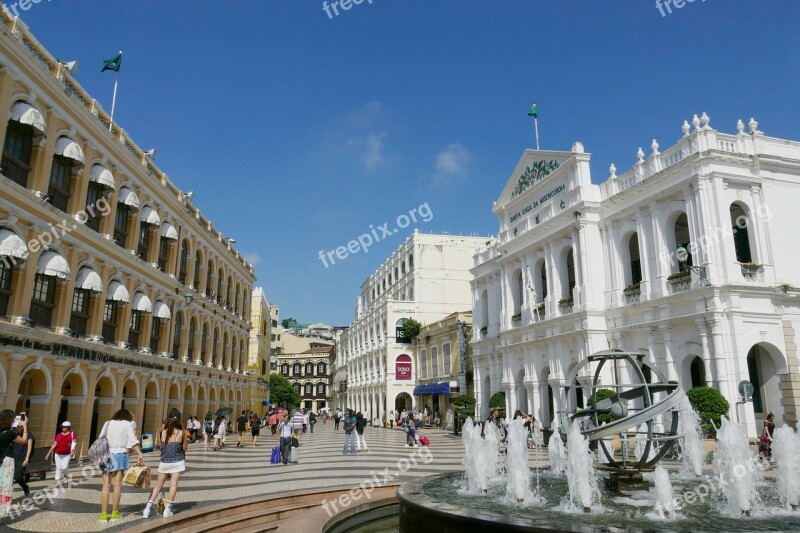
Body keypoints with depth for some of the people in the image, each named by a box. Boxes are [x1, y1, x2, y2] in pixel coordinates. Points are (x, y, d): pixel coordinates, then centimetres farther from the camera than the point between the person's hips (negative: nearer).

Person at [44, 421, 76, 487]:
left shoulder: (72, 434, 0)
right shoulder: (59, 435, 6)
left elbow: (74, 442, -4)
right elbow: (54, 444, 9)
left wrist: (73, 450, -20)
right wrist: (48, 453, 7)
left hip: (67, 455, -3)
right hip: (58, 454, 3)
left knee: (64, 467, -11)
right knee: (58, 467, 4)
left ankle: (65, 475, 22)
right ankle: (58, 481, 13)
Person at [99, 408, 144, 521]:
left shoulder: (108, 423, 13)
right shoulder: (127, 424, 4)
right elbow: (133, 440, -6)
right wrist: (140, 455, -8)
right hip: (119, 455, -3)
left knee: (106, 485, 5)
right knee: (117, 485, 5)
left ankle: (103, 514, 5)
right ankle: (114, 513, 9)